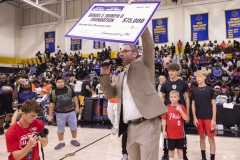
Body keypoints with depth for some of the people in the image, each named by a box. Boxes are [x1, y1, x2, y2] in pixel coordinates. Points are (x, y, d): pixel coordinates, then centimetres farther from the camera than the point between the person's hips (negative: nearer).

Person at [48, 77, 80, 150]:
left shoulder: (69, 89, -1)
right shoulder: (53, 93, -6)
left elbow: (74, 97, 7)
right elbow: (51, 104, -2)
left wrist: (77, 106, 1)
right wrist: (50, 115, -4)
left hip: (71, 111, 1)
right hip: (60, 113, -1)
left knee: (74, 127, 11)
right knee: (60, 129, 10)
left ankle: (74, 140, 32)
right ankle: (61, 142, 28)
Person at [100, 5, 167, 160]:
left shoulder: (143, 64, 4)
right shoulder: (122, 75, 21)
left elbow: (149, 44, -11)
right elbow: (109, 94, 18)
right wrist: (105, 75, 4)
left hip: (147, 124, -7)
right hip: (130, 126, 7)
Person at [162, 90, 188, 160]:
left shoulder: (182, 107, -4)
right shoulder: (167, 107, -4)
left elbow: (186, 118, -11)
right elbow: (164, 120, -1)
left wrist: (180, 110, -24)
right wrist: (164, 131, -3)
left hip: (180, 133, 0)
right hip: (170, 133, 0)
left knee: (180, 148, 14)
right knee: (171, 149, 13)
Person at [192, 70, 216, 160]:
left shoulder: (210, 90, -3)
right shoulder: (194, 91, 4)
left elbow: (213, 104, -3)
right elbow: (193, 104, 7)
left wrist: (213, 119, -8)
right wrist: (194, 118, 0)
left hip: (209, 118, -2)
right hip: (199, 118, 3)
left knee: (211, 138, 2)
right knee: (202, 137, 13)